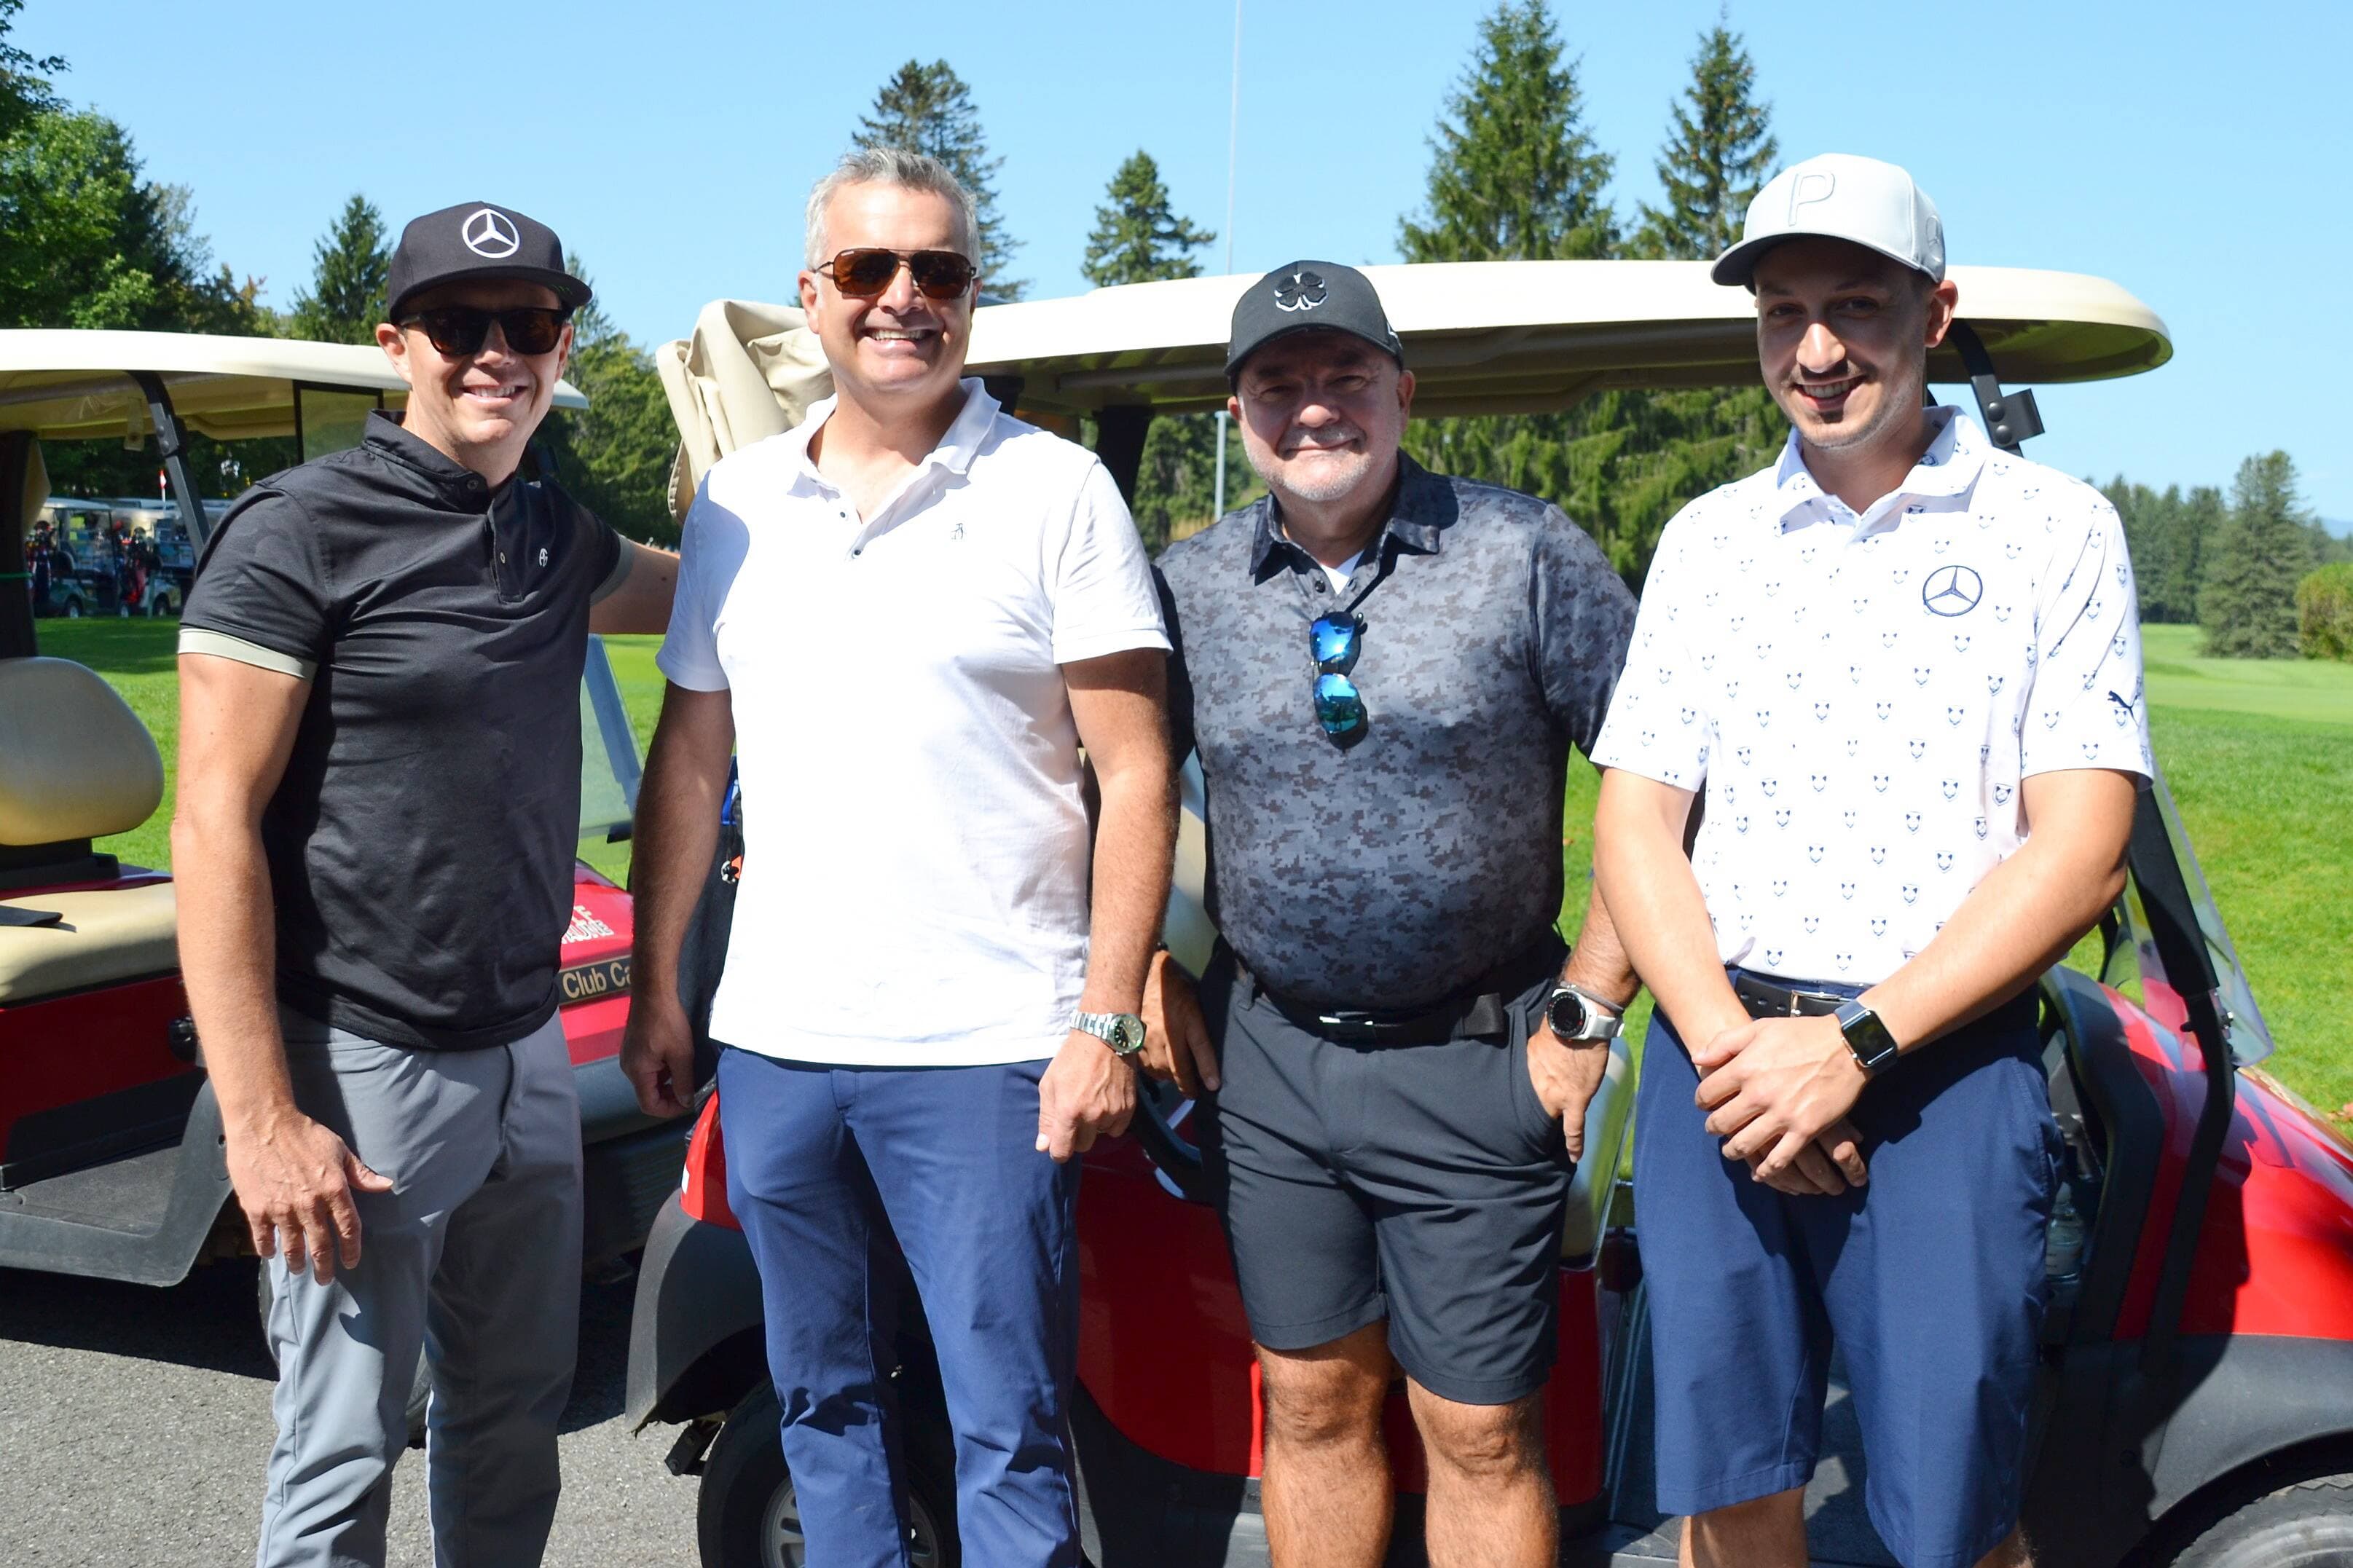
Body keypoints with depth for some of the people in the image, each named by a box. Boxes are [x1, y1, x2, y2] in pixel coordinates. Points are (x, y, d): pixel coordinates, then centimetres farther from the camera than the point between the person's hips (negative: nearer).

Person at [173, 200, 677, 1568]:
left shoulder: (558, 535, 9)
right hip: (363, 1067, -6)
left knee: (516, 1419, 17)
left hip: (527, 1053, 7)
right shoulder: (302, 533, -11)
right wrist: (261, 1121, -19)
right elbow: (215, 827, -15)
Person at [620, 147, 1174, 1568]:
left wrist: (1107, 1021, -13)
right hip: (773, 1038, 5)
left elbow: (1138, 772, -6)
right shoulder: (738, 501, 10)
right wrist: (656, 990, 13)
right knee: (823, 1401, 16)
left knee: (1009, 1431, 1)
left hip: (985, 1046, -4)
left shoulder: (1056, 491, -4)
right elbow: (690, 760, 16)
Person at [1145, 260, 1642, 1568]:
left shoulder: (1523, 555, -6)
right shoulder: (1189, 585, 4)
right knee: (1314, 1404, 13)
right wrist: (1148, 983, 5)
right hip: (1266, 1057, 3)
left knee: (1480, 1433, 4)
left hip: (1471, 1066, -3)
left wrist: (1588, 1011, -7)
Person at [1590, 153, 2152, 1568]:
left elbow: (2080, 852, -6)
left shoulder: (2051, 529, 2)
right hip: (1720, 1056, 3)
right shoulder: (1707, 540, 11)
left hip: (1944, 1069, -3)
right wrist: (1725, 1046, -10)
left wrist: (1853, 1047, -15)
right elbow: (1635, 826, 6)